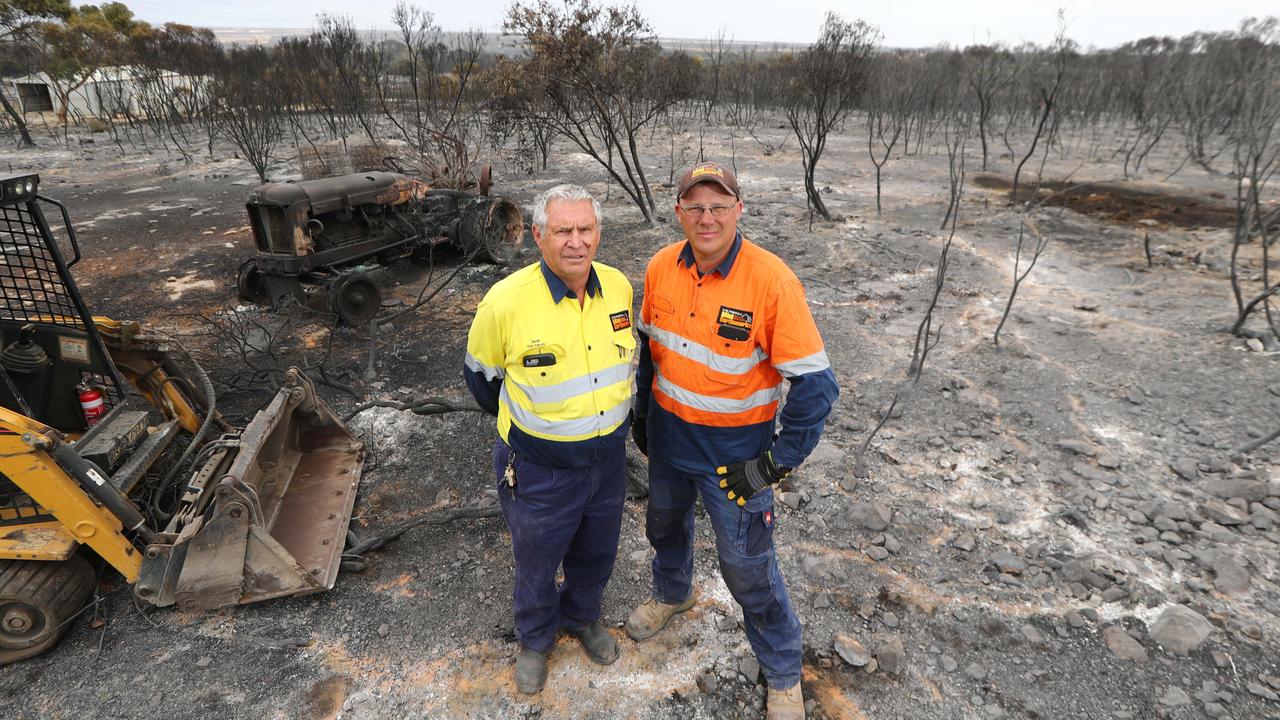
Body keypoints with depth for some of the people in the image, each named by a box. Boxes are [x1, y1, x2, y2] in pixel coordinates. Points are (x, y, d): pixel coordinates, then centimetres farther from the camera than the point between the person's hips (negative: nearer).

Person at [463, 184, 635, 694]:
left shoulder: (619, 287, -10)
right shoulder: (507, 300, -23)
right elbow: (480, 374, -4)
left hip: (608, 458, 4)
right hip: (540, 470, -3)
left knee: (596, 555, 26)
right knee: (536, 564, 21)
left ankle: (582, 617, 57)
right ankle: (535, 639, 52)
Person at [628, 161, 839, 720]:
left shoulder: (772, 281, -24)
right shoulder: (662, 267, -9)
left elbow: (815, 384, -21)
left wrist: (777, 463, -19)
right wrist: (642, 412, 13)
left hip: (734, 447, -5)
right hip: (667, 432, 5)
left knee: (747, 566, 6)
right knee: (665, 524, 27)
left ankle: (783, 675, 34)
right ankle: (672, 593, 61)